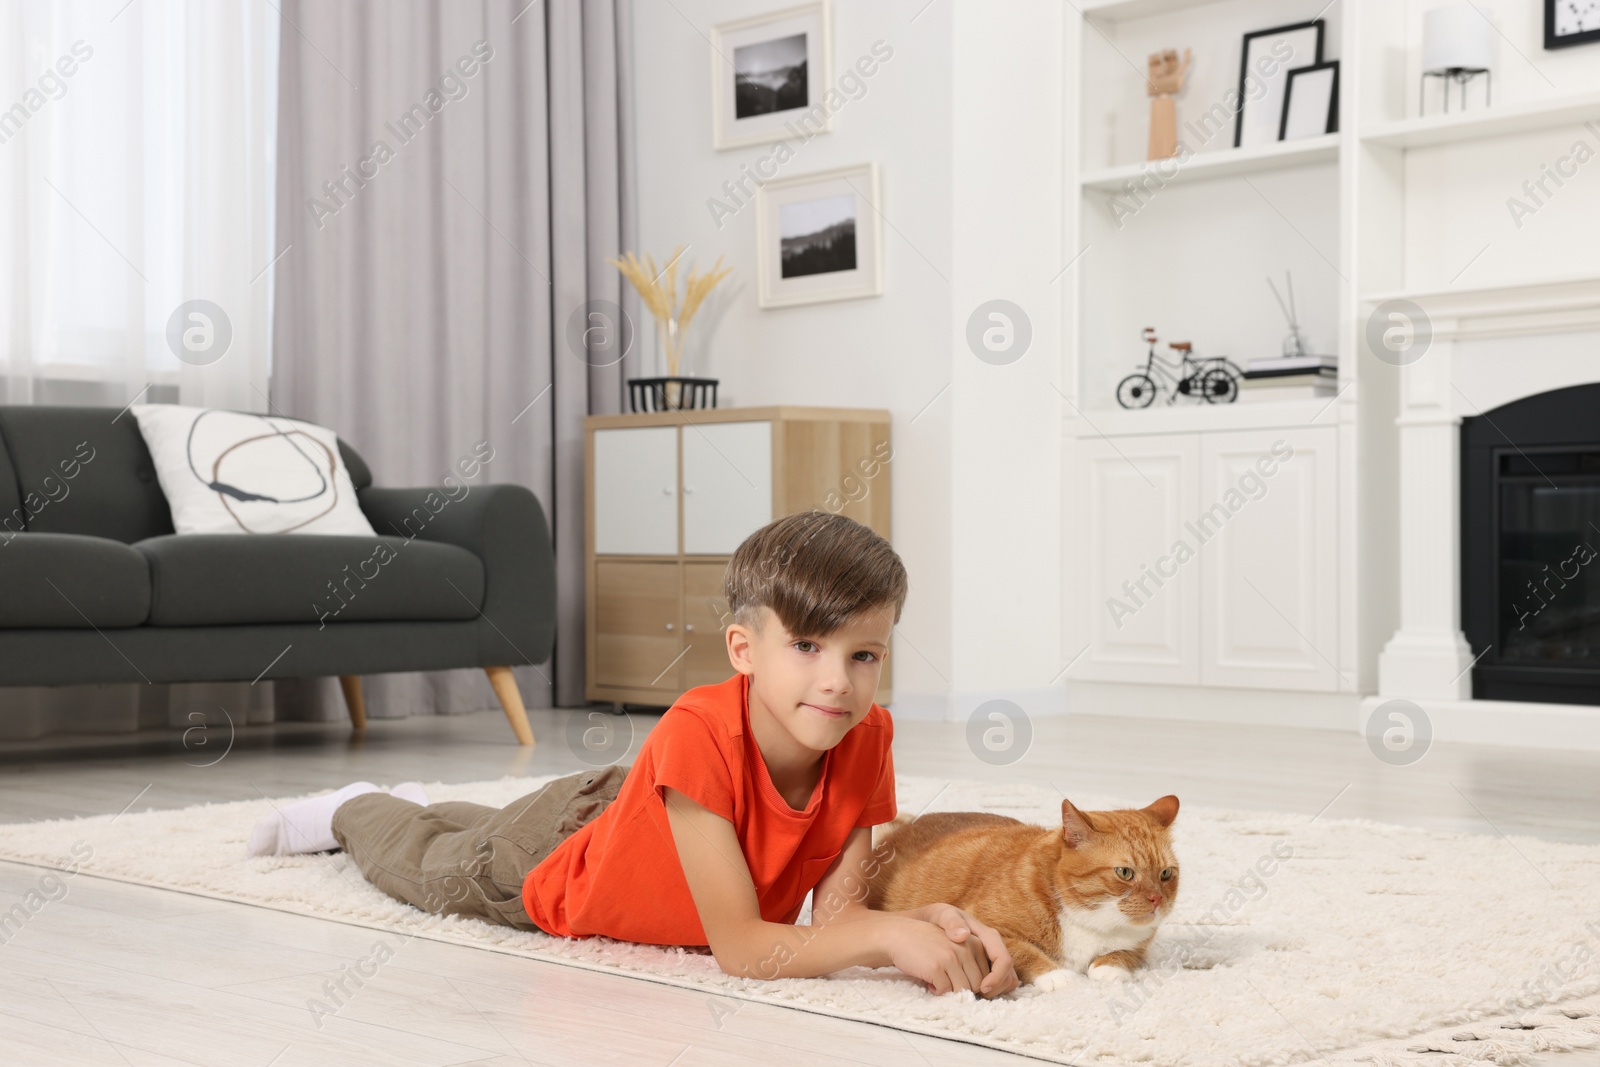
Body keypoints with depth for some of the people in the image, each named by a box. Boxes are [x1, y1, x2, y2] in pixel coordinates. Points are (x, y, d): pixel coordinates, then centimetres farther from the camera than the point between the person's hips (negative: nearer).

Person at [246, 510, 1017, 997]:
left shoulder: (867, 741, -30)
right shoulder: (700, 734, -46)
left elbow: (835, 914, -28)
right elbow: (739, 950, -45)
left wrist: (929, 923, -47)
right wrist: (887, 936, -55)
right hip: (548, 863, -5)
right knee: (423, 869, 29)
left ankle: (429, 807, 66)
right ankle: (358, 810, 58)